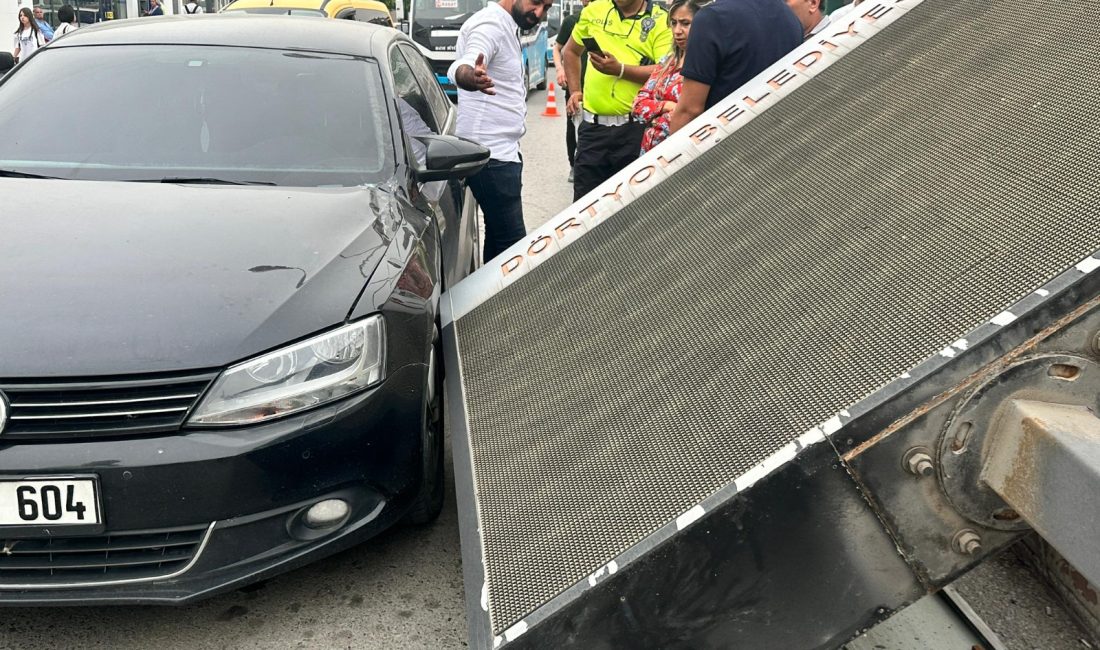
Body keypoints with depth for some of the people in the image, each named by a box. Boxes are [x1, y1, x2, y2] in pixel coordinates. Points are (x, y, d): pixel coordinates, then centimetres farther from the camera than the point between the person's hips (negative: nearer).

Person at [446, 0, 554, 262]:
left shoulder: (506, 27, 17)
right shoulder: (490, 24, -14)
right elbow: (462, 67, -35)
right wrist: (471, 77, -57)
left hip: (502, 150, 11)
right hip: (492, 154, -11)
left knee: (499, 236, 14)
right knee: (512, 241, -12)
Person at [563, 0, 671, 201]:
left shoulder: (661, 21, -4)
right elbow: (571, 51, 23)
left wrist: (620, 69, -20)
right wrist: (575, 90, 14)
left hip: (635, 126, -3)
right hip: (593, 124, 3)